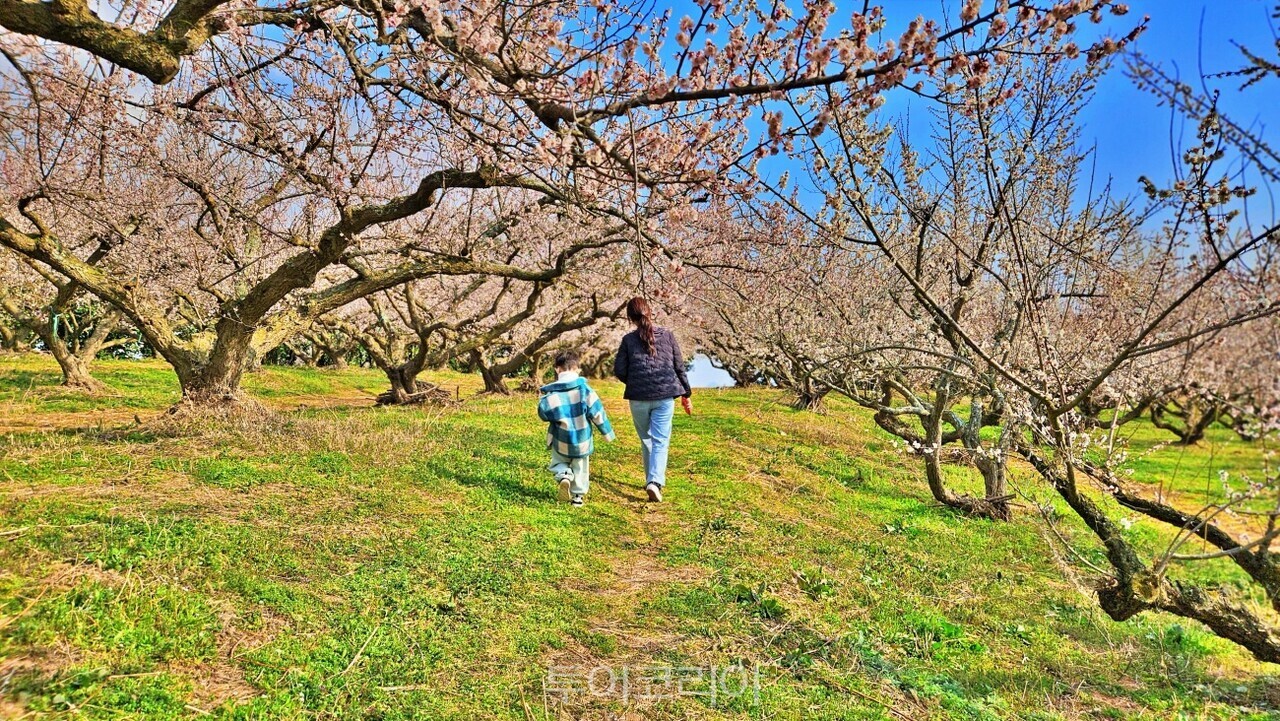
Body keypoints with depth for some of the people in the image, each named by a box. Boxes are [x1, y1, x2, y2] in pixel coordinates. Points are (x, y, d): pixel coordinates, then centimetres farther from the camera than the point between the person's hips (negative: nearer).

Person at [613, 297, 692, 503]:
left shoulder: (629, 339, -2)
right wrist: (686, 393, 15)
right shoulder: (667, 335, 2)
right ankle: (655, 481, -18)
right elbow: (679, 367, 5)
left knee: (646, 440, 17)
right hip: (665, 396, 0)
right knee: (661, 441, 0)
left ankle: (654, 480, 27)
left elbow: (619, 370, -1)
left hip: (638, 398, 0)